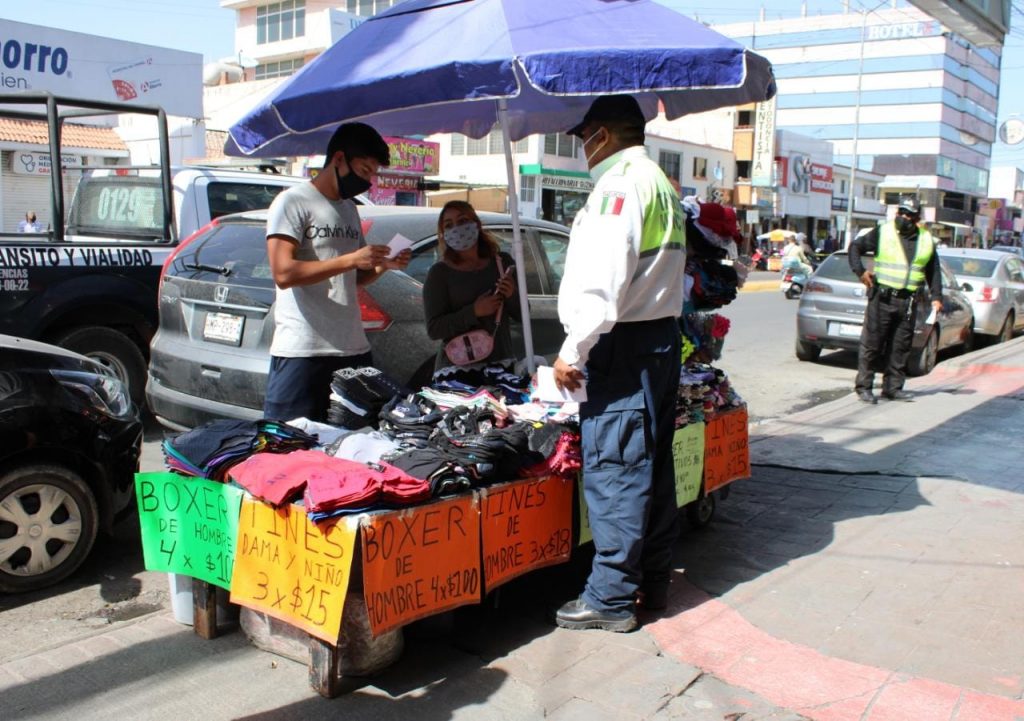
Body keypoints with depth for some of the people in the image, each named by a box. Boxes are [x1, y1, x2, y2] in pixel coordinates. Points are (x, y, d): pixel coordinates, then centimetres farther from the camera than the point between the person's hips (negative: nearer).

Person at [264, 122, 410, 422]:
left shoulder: (350, 208, 20)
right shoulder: (293, 202, -4)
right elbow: (284, 273, -16)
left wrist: (383, 265, 5)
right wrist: (351, 259, -19)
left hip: (354, 349, 7)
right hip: (301, 352, -7)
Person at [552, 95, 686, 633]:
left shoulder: (621, 184, -11)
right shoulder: (661, 184, 20)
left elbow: (604, 281, -20)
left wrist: (573, 351, -16)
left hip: (625, 345, -10)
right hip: (661, 338, 10)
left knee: (612, 472, -5)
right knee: (651, 467, 14)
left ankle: (611, 599, 2)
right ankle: (652, 583, 24)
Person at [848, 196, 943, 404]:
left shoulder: (926, 240, 12)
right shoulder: (882, 233, 0)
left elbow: (933, 271, 18)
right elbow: (855, 246, 6)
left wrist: (936, 297, 10)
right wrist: (860, 271, -7)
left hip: (908, 302, 4)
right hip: (882, 298, -4)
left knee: (900, 347, 7)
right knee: (872, 343, -3)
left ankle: (893, 387, 15)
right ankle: (864, 386, 2)